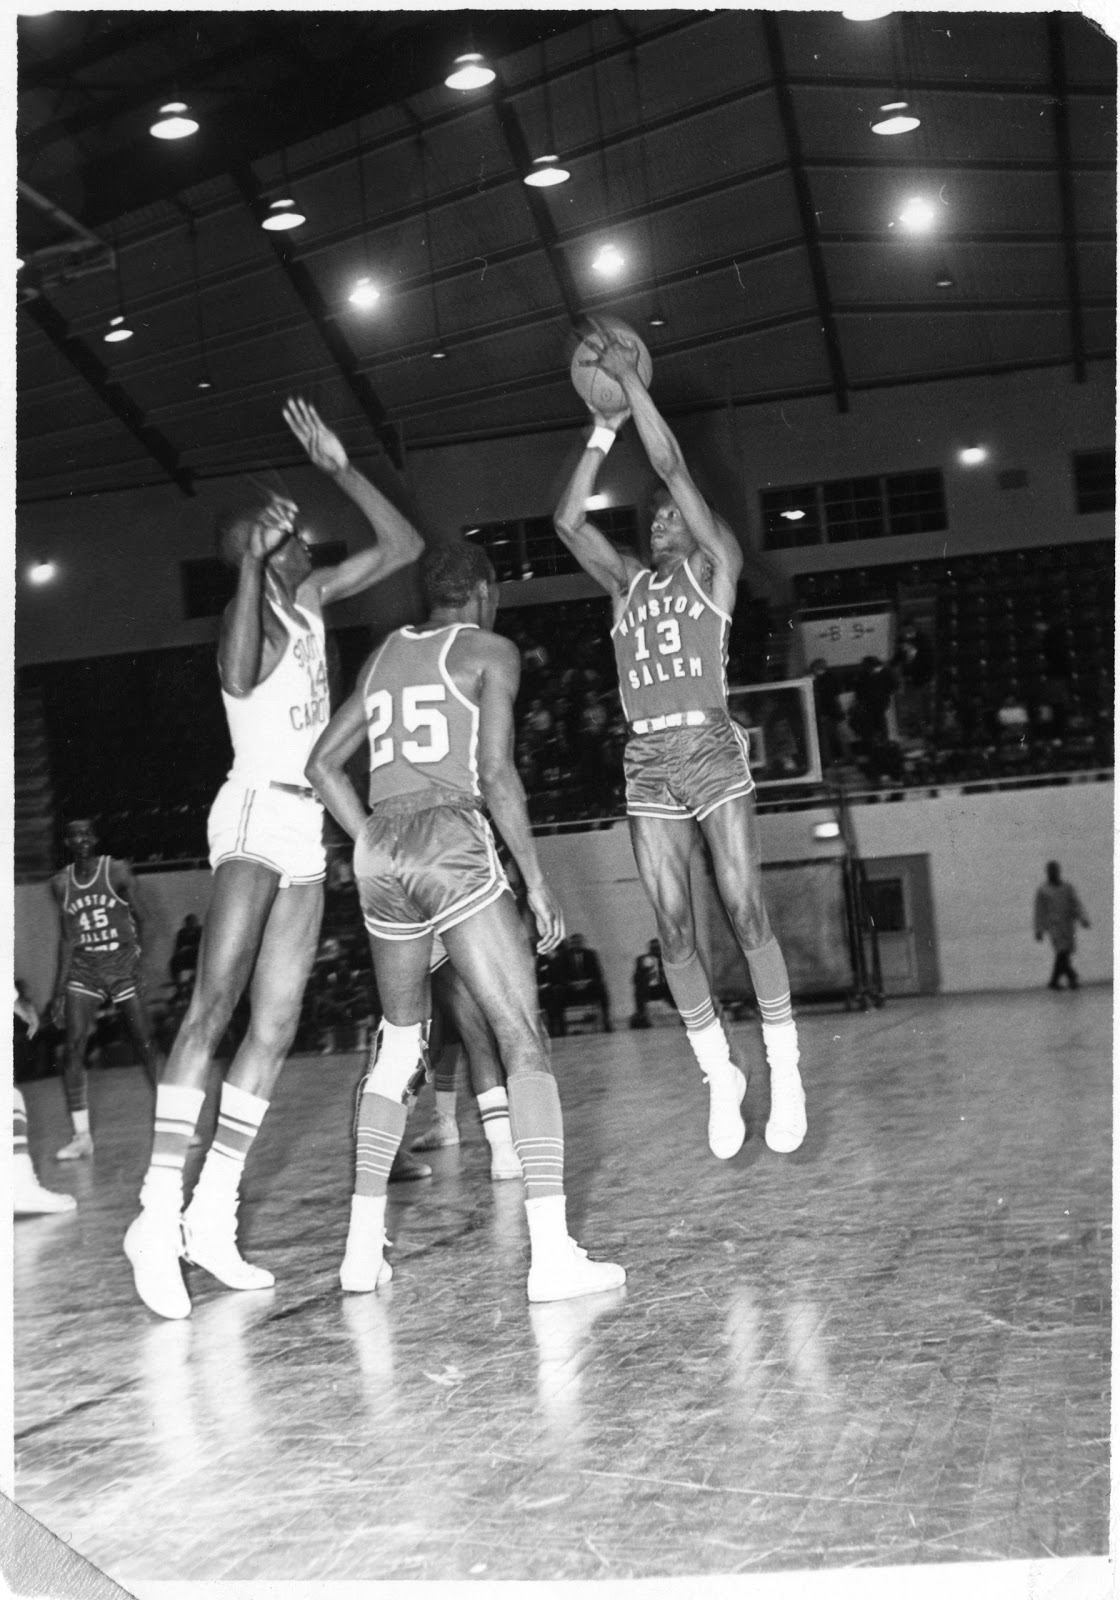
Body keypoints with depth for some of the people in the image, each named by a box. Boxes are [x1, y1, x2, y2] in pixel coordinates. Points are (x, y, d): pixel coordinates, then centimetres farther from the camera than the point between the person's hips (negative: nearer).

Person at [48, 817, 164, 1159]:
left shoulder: (118, 871, -4)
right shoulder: (61, 883, 5)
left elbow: (140, 918, 2)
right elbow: (68, 938, 9)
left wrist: (135, 949, -9)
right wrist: (60, 989, 7)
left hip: (122, 964, -2)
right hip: (83, 969, 3)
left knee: (147, 1044, -3)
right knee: (74, 1048, -10)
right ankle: (81, 1136, -6)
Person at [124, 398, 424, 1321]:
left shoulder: (310, 599, 15)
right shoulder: (250, 612, -7)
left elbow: (404, 546, 19)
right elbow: (239, 677, -31)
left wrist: (341, 468, 13)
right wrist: (250, 555, -25)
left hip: (307, 825, 8)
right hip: (257, 811, -8)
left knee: (276, 1027, 2)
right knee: (213, 1006, -19)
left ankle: (214, 1213, 4)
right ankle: (161, 1210, -23)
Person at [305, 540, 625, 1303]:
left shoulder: (384, 656, 21)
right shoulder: (490, 651, 4)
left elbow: (323, 764, 20)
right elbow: (497, 774, -6)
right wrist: (537, 881, -3)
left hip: (382, 854, 6)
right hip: (454, 844, -6)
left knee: (399, 1046, 19)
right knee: (524, 1038, -7)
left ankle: (363, 1246, 18)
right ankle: (553, 1253, -17)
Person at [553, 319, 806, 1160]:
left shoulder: (716, 565, 8)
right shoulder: (629, 581, 20)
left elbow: (673, 467, -1)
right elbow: (569, 520, 11)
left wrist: (630, 378, 1)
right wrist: (604, 427, 13)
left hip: (712, 752, -4)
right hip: (648, 764, 4)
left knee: (746, 913, -9)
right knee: (675, 930, 1)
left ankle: (786, 1073, 0)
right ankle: (720, 1075, 12)